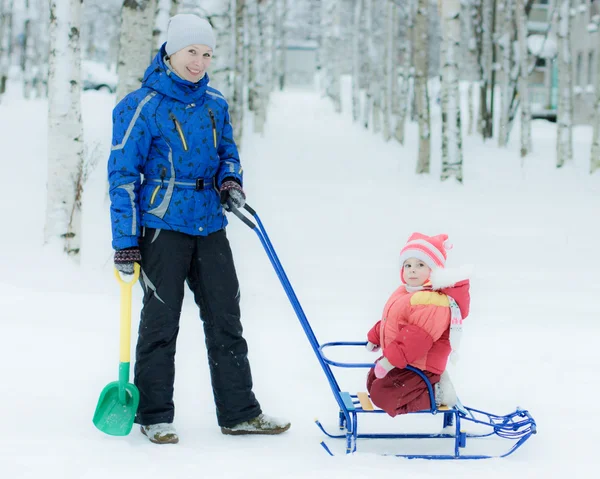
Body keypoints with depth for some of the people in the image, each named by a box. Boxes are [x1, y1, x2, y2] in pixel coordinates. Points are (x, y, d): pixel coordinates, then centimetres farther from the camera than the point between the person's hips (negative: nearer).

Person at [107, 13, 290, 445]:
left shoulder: (215, 104, 9)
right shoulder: (143, 107, -8)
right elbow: (124, 175, -7)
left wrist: (231, 181, -2)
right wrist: (126, 243, -10)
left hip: (210, 224, 6)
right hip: (163, 226, -5)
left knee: (226, 318, 8)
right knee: (161, 320, 0)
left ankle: (239, 412, 16)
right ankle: (155, 416, 11)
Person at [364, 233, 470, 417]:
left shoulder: (434, 301, -29)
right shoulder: (405, 292, 6)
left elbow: (417, 337, -35)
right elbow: (388, 320, 24)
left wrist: (391, 360, -35)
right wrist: (374, 338, 30)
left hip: (419, 367, -11)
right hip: (399, 359, 11)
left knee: (382, 395, -18)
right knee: (373, 381, 25)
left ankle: (434, 394, -5)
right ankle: (430, 384, 20)